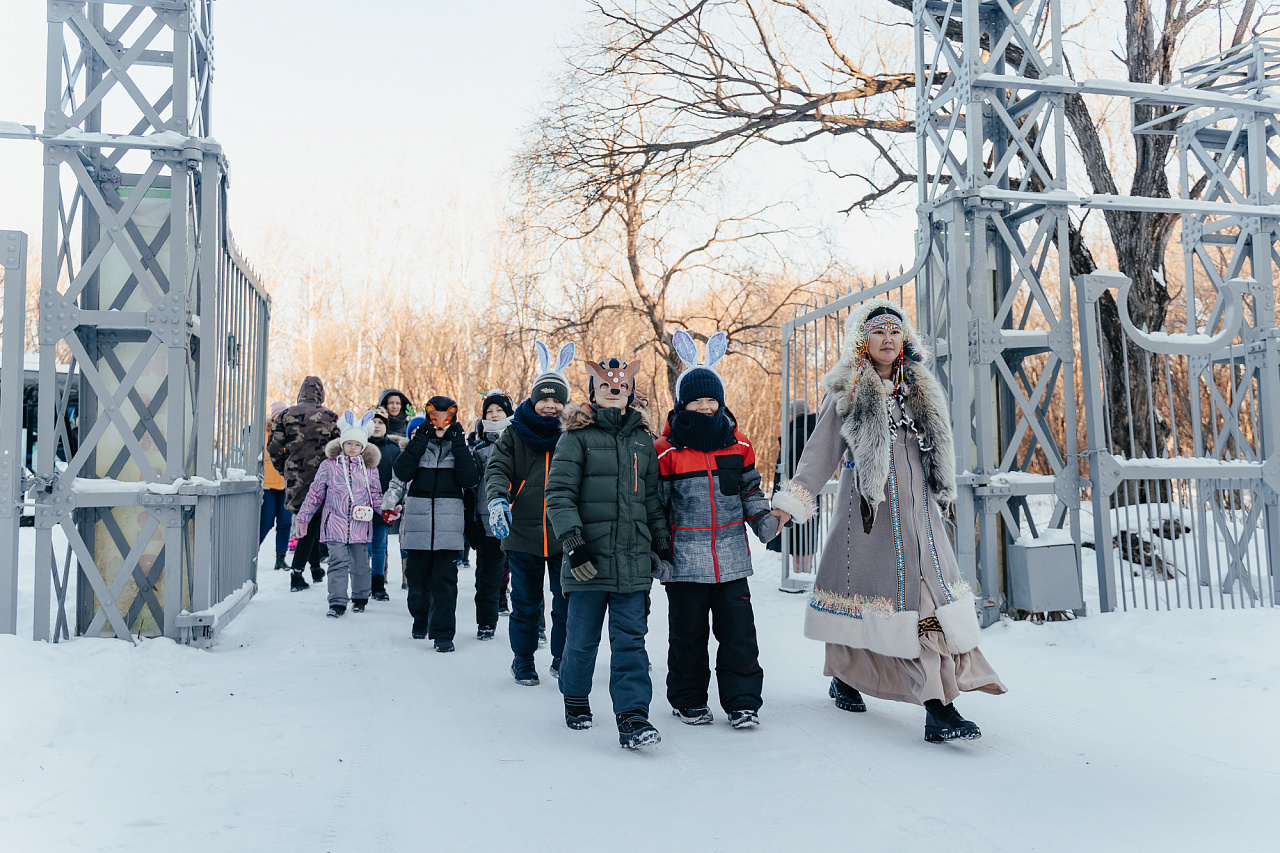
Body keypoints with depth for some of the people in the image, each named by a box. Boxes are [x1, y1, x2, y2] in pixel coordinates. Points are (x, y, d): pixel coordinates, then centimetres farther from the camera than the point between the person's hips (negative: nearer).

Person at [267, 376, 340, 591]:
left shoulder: (285, 415, 2)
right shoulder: (329, 417, -2)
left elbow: (273, 446, 1)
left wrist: (283, 468, 16)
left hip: (294, 477, 2)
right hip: (320, 477, -2)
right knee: (311, 523, 4)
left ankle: (315, 567, 24)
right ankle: (296, 573, 0)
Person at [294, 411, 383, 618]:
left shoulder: (370, 469, 6)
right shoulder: (329, 465, 3)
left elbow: (375, 495, 12)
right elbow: (315, 493, 9)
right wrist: (304, 516, 10)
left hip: (360, 525, 2)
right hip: (335, 524, -1)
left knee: (360, 564, 10)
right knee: (338, 562, -10)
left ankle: (360, 598, 29)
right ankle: (337, 602, -5)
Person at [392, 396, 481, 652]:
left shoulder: (459, 446, 8)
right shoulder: (417, 443, 9)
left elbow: (470, 479, -8)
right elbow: (401, 471, -10)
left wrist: (458, 444, -11)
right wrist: (420, 441, -12)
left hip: (448, 523, -1)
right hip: (417, 520, 1)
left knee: (445, 578, -6)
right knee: (418, 576, 10)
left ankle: (443, 632, -2)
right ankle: (421, 620, 32)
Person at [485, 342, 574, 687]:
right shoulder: (515, 434, 4)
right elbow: (497, 468, -6)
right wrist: (498, 499, -26)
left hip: (565, 537, 0)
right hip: (523, 533, 0)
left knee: (567, 603, 6)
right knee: (525, 604, 12)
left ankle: (563, 659, 25)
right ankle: (523, 661, 30)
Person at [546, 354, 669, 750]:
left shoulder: (642, 439, 14)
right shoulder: (577, 436, -1)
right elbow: (559, 493, -7)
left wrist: (662, 546, 18)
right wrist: (573, 541, -16)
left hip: (633, 556, 3)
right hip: (589, 556, -3)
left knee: (630, 637, -2)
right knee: (583, 636, 8)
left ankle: (633, 716, -1)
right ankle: (575, 698, 32)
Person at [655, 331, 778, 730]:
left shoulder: (738, 444, 7)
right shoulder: (666, 450, -3)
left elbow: (750, 488, 18)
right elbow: (654, 504, 0)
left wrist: (761, 517, 1)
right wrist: (656, 551, -3)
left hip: (731, 557, 2)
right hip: (685, 559, -2)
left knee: (738, 628, 2)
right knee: (687, 630, 8)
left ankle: (743, 701, 14)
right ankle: (688, 700, 25)